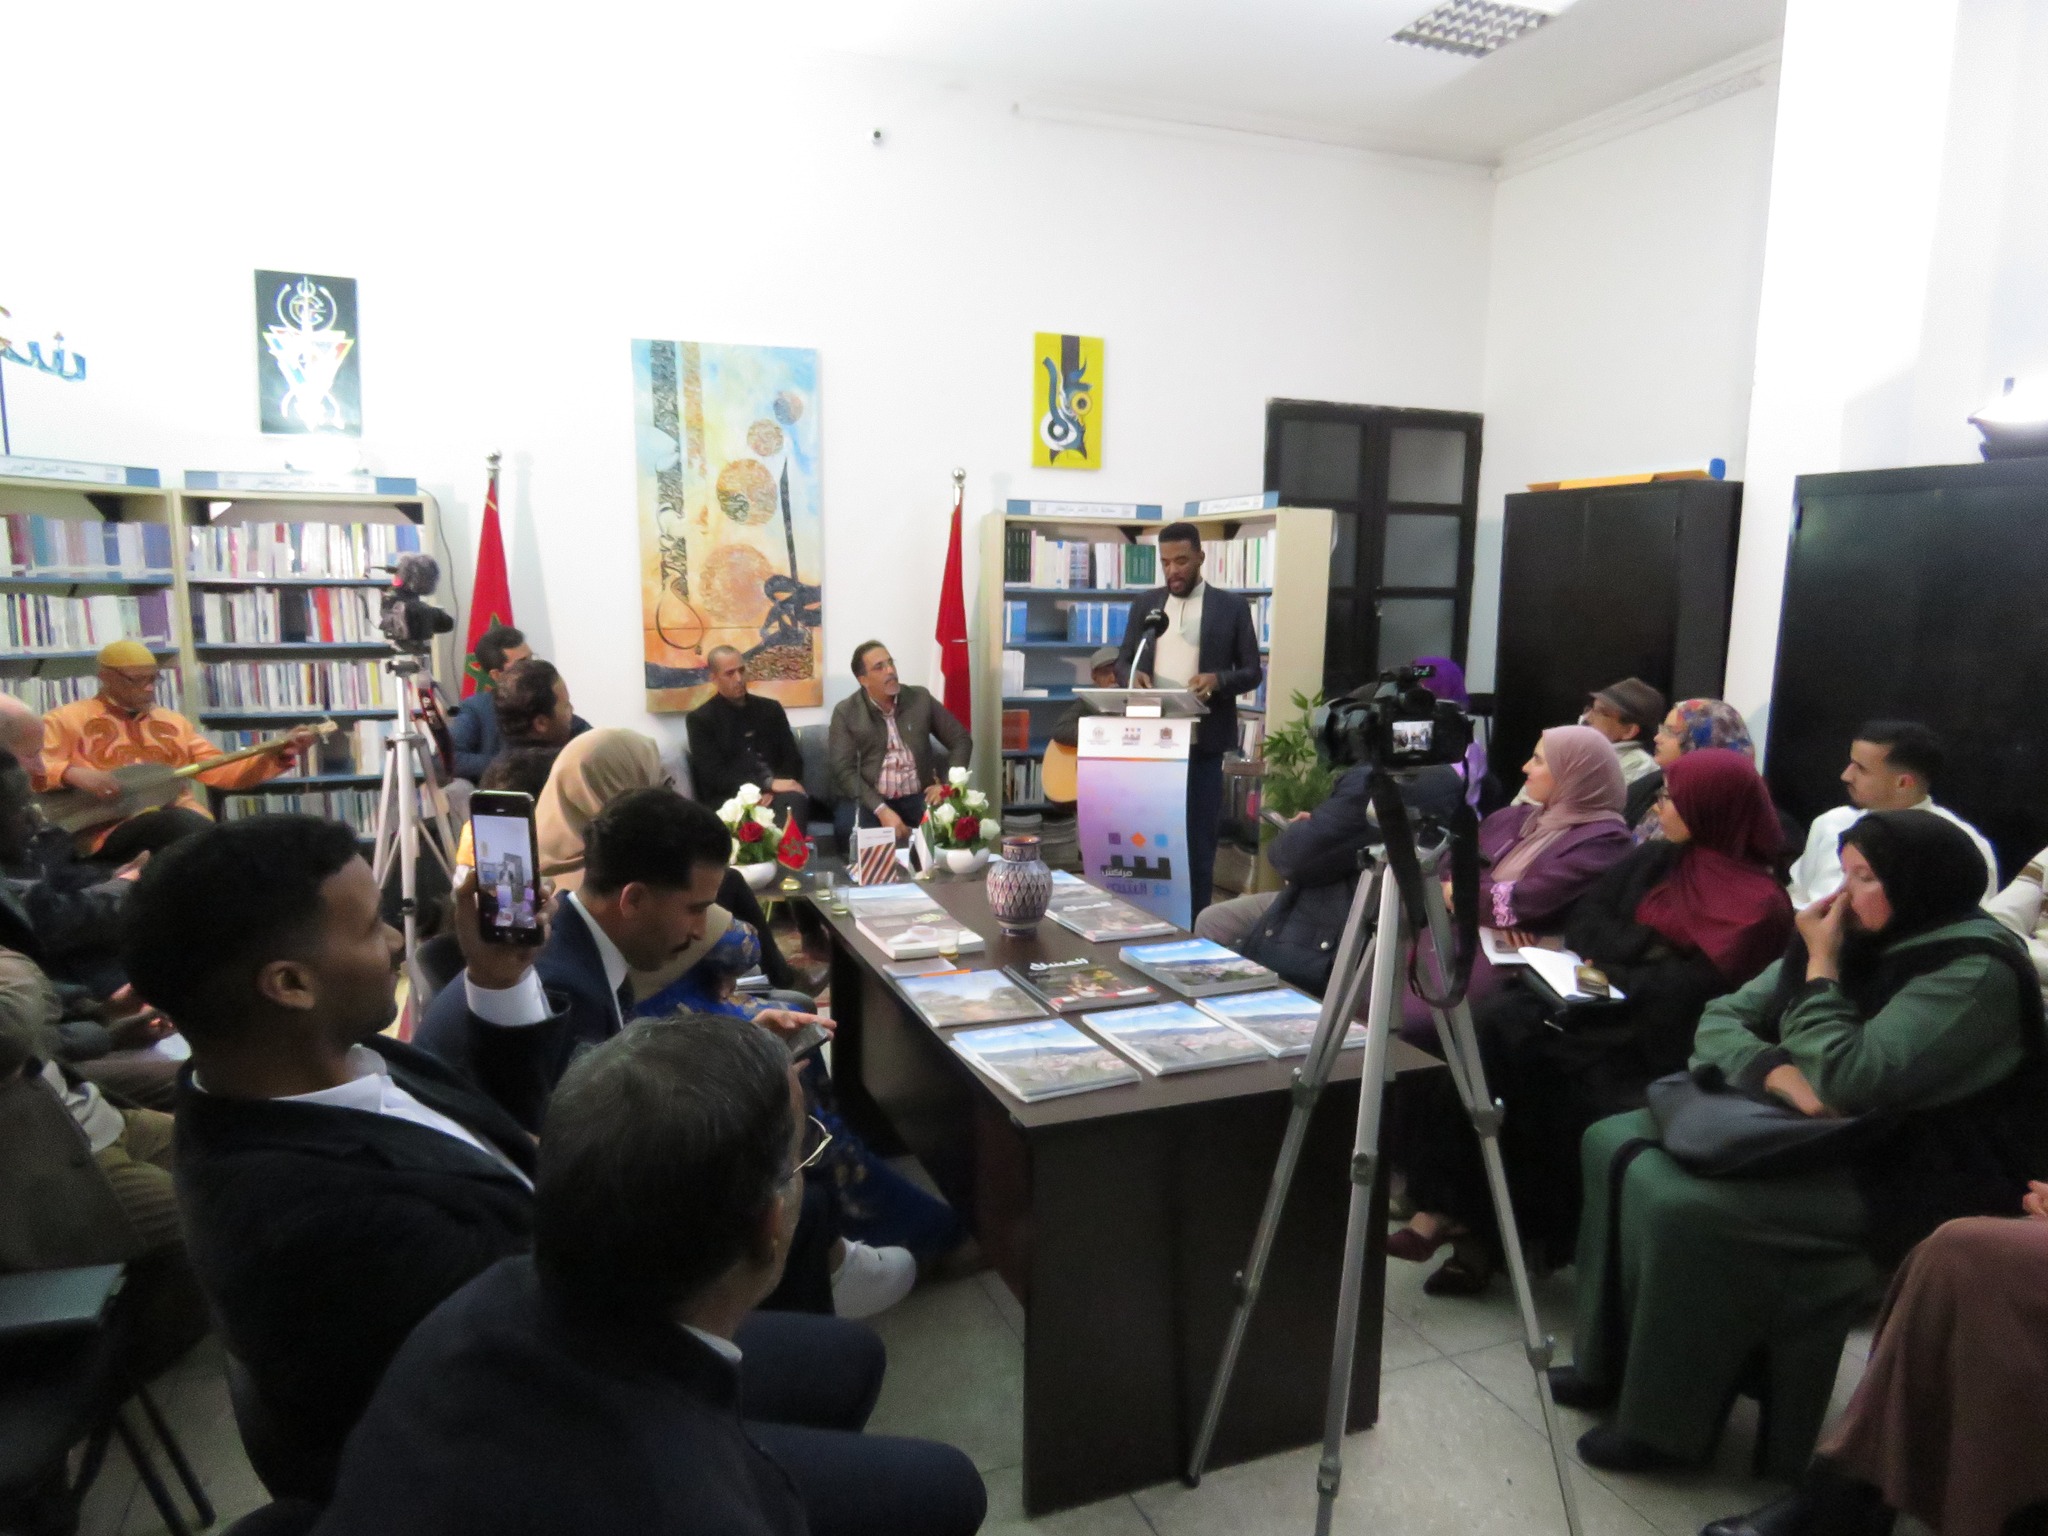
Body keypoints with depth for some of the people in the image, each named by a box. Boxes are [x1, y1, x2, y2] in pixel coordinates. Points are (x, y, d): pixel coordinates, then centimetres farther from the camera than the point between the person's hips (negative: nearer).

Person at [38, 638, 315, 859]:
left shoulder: (173, 722, 23)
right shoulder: (67, 720, 9)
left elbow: (224, 772, 18)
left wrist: (279, 753, 4)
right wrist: (75, 774, -18)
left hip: (187, 825, 5)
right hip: (113, 832, -5)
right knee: (182, 822, -36)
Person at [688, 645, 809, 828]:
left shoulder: (771, 709, 19)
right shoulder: (700, 719, 6)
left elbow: (793, 759, 12)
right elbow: (715, 775, -6)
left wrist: (772, 791, -10)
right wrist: (769, 783, -16)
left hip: (773, 795, 3)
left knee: (795, 800, -33)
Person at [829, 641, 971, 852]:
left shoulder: (920, 698, 6)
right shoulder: (845, 712, 0)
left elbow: (961, 740, 11)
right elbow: (844, 770, -7)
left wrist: (948, 784, -6)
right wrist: (881, 810, -20)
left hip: (918, 797, 2)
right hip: (870, 800, -1)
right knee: (852, 832, -34)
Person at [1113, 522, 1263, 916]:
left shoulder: (1232, 606, 2)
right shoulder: (1144, 603, 11)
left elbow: (1252, 671, 2)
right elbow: (1122, 660, 13)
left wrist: (1218, 680, -18)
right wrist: (1132, 675, -10)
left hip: (1202, 740, -2)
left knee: (1198, 835, 4)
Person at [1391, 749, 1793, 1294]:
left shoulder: (1760, 904, -3)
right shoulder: (1655, 861, 18)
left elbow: (1695, 992, -14)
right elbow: (1584, 922, 13)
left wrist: (1613, 973, -9)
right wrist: (1647, 952, -3)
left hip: (1647, 1041, -6)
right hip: (1589, 1004, 6)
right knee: (1490, 1029, -23)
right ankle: (1449, 1205, -20)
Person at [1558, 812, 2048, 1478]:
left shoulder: (1974, 973, -17)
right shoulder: (1859, 941, 8)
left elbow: (1851, 1080, -27)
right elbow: (1721, 1020, 5)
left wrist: (1823, 967, -17)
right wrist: (1782, 1074, -15)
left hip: (1906, 1187, -9)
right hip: (1819, 1142, 9)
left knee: (1679, 1203, -27)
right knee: (1614, 1143, -2)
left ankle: (1666, 1422, -8)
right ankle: (1614, 1358, 6)